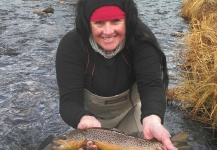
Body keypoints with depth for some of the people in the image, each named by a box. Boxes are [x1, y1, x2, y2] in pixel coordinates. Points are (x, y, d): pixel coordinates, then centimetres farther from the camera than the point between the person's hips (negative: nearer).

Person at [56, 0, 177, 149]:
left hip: (130, 110, 1)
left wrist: (152, 121, -61)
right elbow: (69, 99, -36)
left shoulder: (141, 39, -29)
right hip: (90, 113, 0)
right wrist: (87, 121, -60)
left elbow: (151, 85, -39)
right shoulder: (71, 46, -31)